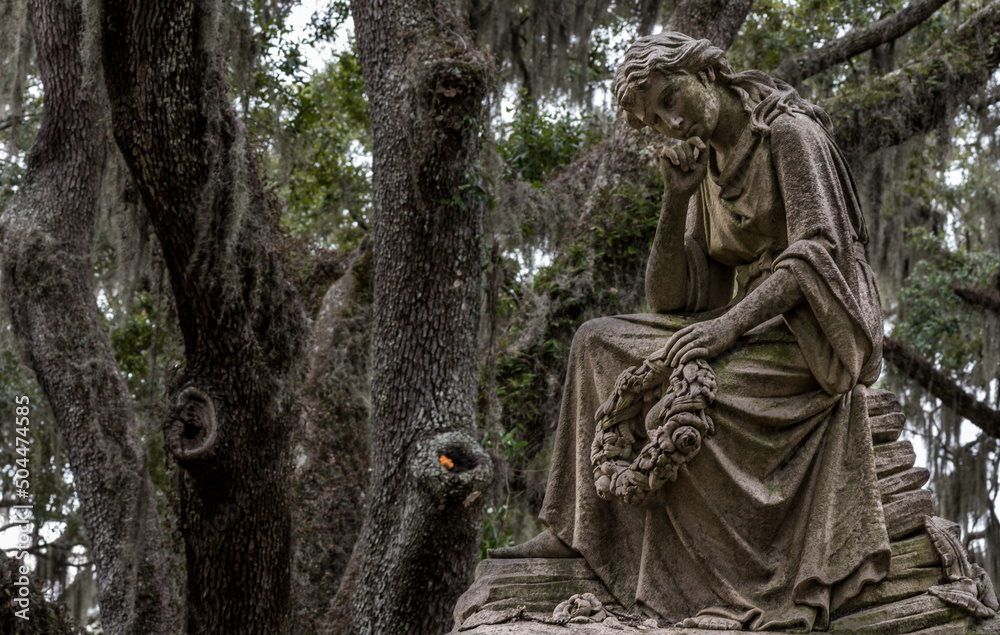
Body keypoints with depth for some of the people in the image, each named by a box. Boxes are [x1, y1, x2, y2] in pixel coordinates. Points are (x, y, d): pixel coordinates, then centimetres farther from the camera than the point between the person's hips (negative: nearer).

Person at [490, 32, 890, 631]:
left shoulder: (790, 135, -9)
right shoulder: (705, 167, 13)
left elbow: (816, 252, -22)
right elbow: (671, 301, 7)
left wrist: (730, 323, -31)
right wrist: (676, 200, -6)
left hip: (808, 334, -8)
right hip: (749, 329, 8)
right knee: (598, 342, -3)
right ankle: (573, 532, -4)